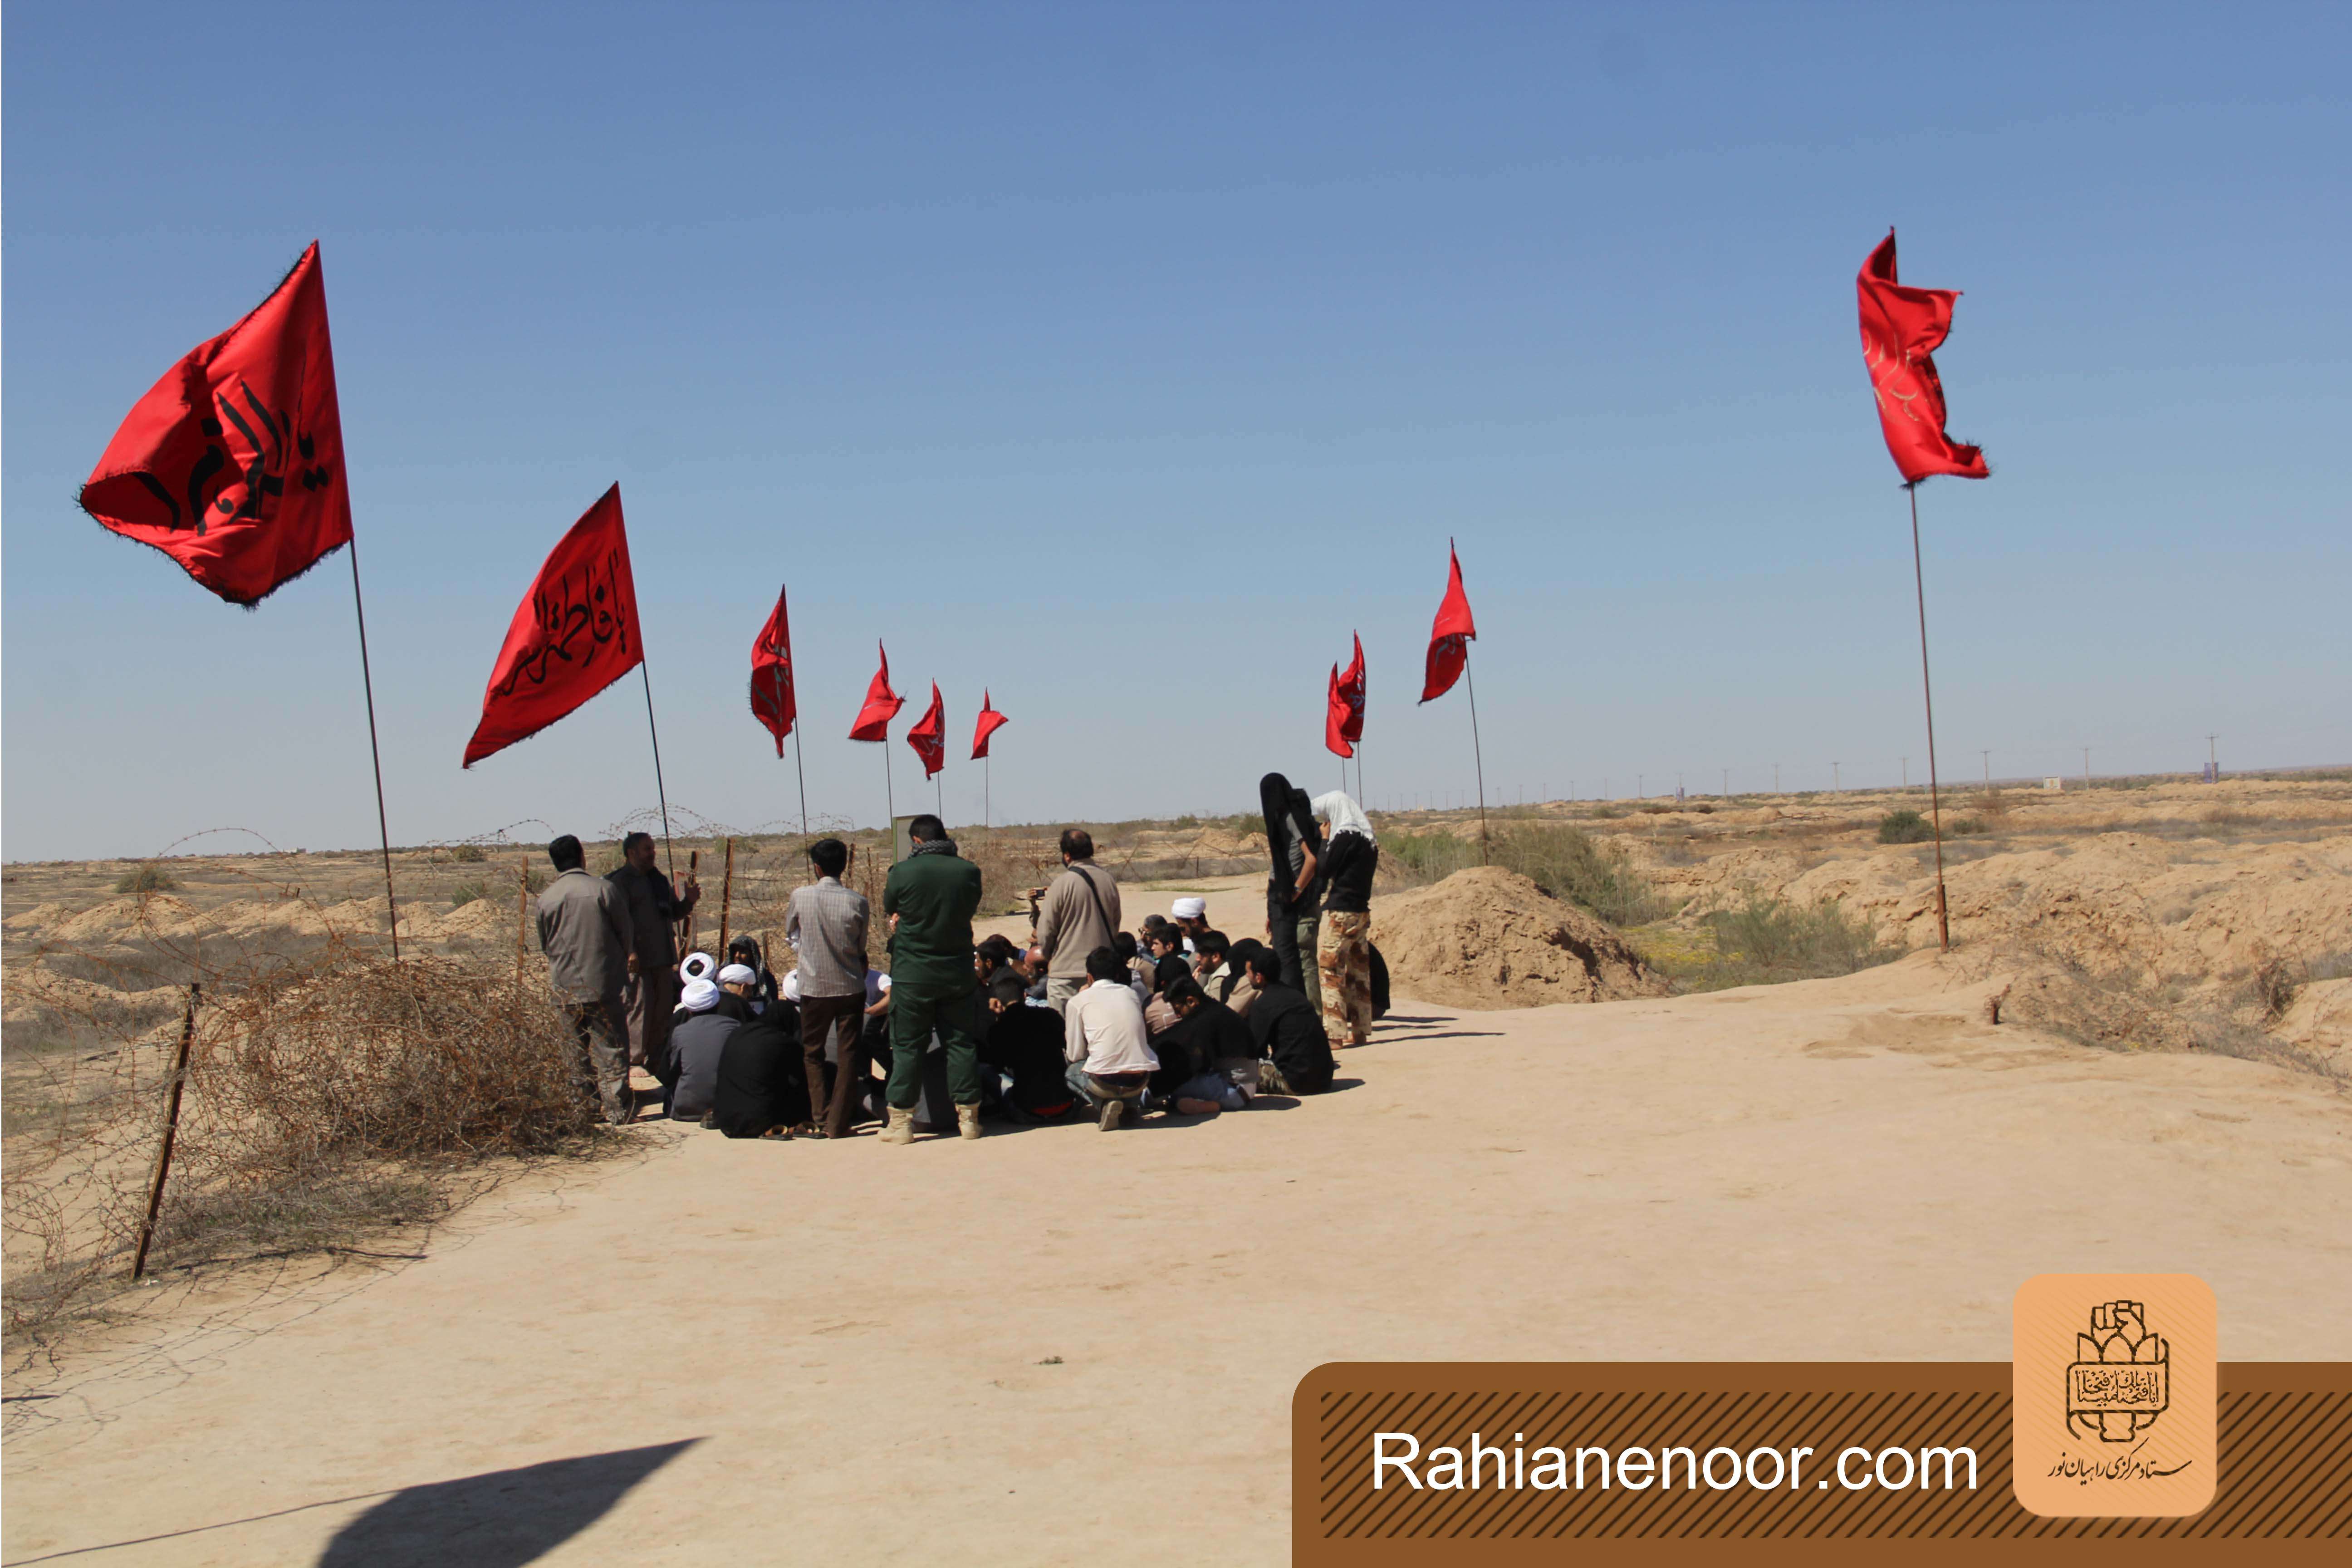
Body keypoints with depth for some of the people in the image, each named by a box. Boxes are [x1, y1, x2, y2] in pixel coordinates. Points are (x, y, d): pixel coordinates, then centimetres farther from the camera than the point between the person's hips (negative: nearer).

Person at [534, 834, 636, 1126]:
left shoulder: (546, 898, 0)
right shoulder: (604, 889, -9)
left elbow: (545, 945, 12)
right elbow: (627, 937, -1)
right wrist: (620, 959, 19)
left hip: (564, 989, 3)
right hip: (604, 984, -3)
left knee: (576, 1048, 13)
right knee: (611, 1049, 1)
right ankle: (619, 1110, -1)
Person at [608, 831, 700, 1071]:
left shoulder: (659, 880, 20)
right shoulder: (621, 881, -6)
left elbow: (675, 913, 28)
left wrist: (689, 901, 7)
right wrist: (629, 951, -24)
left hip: (664, 959, 8)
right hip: (637, 960, -8)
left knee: (663, 1010, 10)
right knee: (639, 1008, -9)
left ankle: (657, 1060, 20)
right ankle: (635, 1061, -3)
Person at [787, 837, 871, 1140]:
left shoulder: (801, 896, -8)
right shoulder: (858, 902, -8)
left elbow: (790, 933, 10)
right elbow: (861, 948, 3)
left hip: (814, 987, 0)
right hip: (851, 987, 0)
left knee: (812, 1052, 18)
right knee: (848, 1056, 6)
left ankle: (821, 1115, 11)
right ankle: (839, 1123, 4)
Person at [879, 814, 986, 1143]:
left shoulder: (902, 872, -11)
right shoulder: (968, 871, -3)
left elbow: (890, 913, 5)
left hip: (912, 975, -2)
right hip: (958, 973, 2)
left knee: (908, 1046, 5)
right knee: (961, 1043, 10)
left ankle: (901, 1121, 8)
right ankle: (968, 1116, 12)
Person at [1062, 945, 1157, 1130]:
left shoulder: (1077, 1002, 4)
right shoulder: (1132, 994, 15)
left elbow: (1075, 1056, 6)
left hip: (1104, 1082, -4)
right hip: (1140, 1082, 4)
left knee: (1071, 1071, 28)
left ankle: (1103, 1104, 2)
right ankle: (1127, 1104, 14)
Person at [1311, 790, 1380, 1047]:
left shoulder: (1345, 838, -13)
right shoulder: (1367, 840, 13)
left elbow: (1324, 870, -11)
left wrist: (1323, 841, -3)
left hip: (1340, 911, -9)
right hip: (1361, 910, 9)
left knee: (1330, 969, -5)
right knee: (1358, 970, 11)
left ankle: (1333, 1032, -8)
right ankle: (1360, 1029, 15)